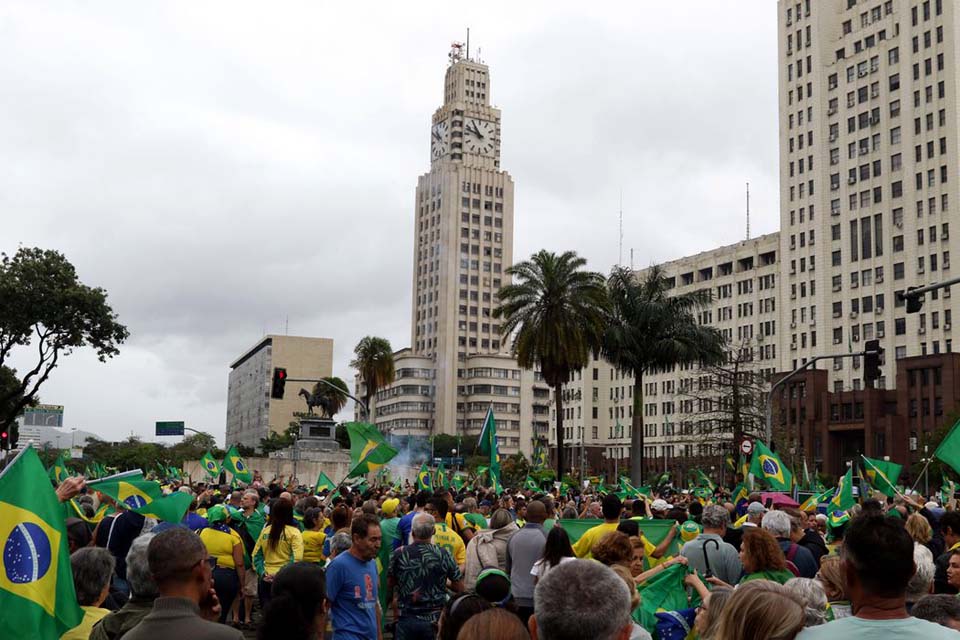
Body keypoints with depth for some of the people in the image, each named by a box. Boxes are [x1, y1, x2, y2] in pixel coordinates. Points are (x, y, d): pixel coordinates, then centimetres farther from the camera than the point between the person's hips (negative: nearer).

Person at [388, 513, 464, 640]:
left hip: (407, 619, 0)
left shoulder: (399, 554, -8)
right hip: (435, 620, 0)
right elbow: (459, 587, -3)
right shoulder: (444, 555, -10)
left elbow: (390, 583, 7)